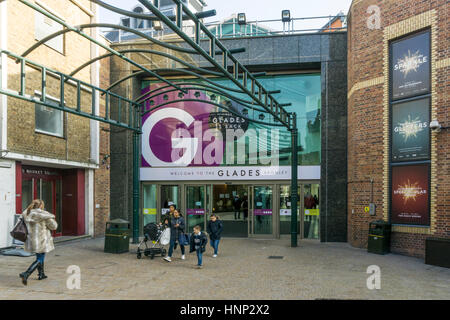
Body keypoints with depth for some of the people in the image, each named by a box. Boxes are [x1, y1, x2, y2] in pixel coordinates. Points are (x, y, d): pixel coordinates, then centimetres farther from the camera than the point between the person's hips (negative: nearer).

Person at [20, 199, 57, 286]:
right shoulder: (44, 215, -15)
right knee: (39, 260, 0)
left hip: (32, 240, 7)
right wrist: (52, 219, 10)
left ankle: (41, 274, 36)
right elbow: (53, 226, -7)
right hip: (42, 241, -7)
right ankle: (26, 274, -17)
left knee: (39, 256, 26)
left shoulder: (27, 214, 2)